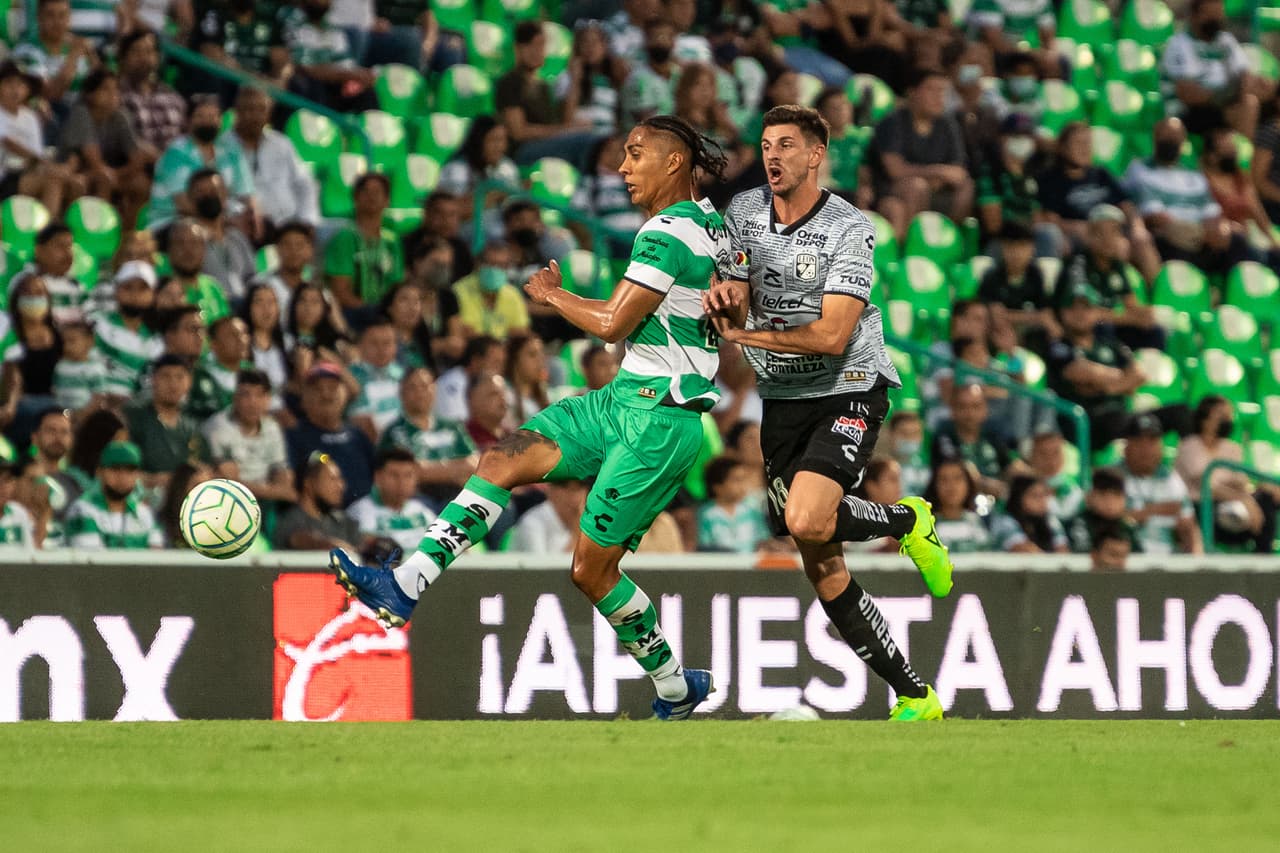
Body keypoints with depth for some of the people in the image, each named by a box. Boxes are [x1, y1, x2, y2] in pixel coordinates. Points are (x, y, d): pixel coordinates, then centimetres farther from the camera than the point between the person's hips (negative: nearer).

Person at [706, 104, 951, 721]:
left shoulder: (848, 228, -13)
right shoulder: (744, 211, 5)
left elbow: (832, 336, -19)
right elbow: (737, 315, 4)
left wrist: (747, 335, -17)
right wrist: (726, 297, -19)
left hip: (849, 392, -6)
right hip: (782, 400, 6)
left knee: (806, 521, -29)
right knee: (822, 568, 0)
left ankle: (906, 521, 3)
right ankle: (915, 696, 8)